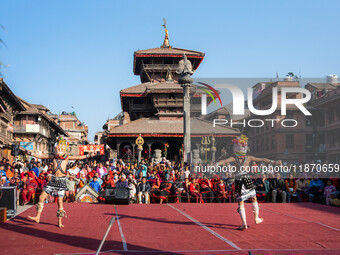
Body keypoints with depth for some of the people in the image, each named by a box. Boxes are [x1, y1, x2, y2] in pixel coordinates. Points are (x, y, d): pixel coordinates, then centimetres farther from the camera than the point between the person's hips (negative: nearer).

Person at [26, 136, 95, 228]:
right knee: (42, 197, -3)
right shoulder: (53, 157, 7)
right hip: (53, 180, 2)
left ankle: (60, 221, 10)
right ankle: (37, 217, 6)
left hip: (61, 181, -2)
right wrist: (31, 153, 7)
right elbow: (41, 156, 11)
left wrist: (88, 156, -10)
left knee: (60, 200, -2)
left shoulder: (67, 157, 2)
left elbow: (78, 158, -1)